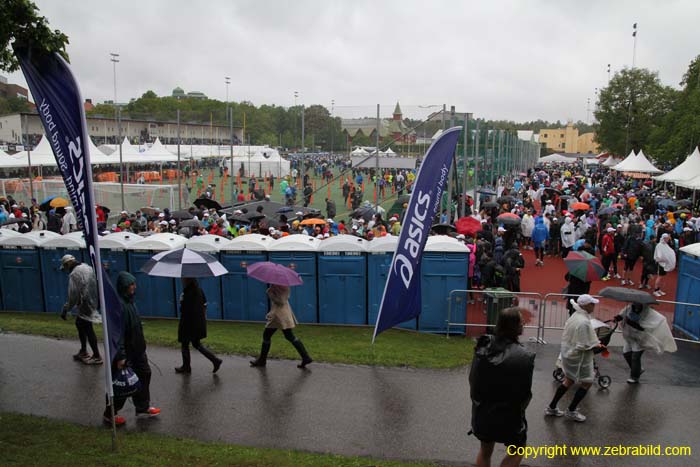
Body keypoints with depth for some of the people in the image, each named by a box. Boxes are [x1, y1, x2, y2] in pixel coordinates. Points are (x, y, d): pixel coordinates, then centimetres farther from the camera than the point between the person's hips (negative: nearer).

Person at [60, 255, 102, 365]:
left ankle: (97, 357, 6)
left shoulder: (74, 274, -15)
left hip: (85, 305, -9)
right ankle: (83, 352, 32)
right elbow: (95, 284, 16)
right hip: (93, 302, 9)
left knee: (88, 330, 0)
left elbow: (73, 295, -17)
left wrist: (66, 309, -7)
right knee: (79, 324, 23)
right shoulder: (87, 267, 10)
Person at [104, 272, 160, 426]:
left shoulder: (129, 301, 5)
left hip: (137, 349, 9)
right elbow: (118, 332, -26)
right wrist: (120, 356, -26)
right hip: (126, 351, -9)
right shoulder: (118, 304, -24)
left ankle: (143, 408, 30)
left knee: (144, 373, 16)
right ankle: (109, 414, 25)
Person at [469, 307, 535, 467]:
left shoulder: (483, 347, -9)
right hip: (508, 416, -4)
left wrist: (480, 402, 15)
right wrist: (518, 409, 8)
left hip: (482, 412, 4)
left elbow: (472, 380, -1)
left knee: (485, 450, 26)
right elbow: (525, 393, -14)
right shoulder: (523, 356, -23)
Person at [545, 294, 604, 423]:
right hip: (578, 358, -9)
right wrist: (596, 346, -11)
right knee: (586, 383, 10)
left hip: (569, 354, 9)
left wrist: (594, 343, 12)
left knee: (568, 380, 21)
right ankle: (571, 411, 22)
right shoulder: (584, 322, -27)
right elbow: (582, 346, -26)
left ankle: (551, 407, 28)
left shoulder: (575, 316, 2)